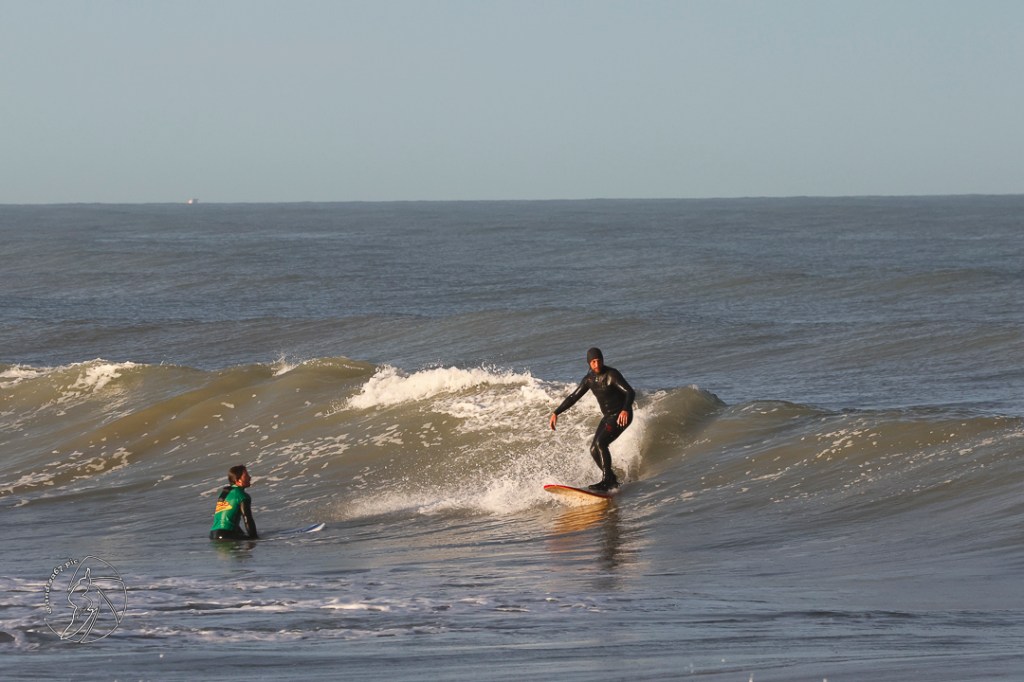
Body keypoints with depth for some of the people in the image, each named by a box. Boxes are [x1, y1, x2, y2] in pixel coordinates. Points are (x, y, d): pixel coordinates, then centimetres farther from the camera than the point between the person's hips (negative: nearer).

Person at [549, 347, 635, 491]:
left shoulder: (612, 375, -18)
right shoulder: (589, 379, 5)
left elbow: (630, 392, -28)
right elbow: (573, 397, 13)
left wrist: (625, 410, -46)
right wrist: (556, 413, 7)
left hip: (621, 416, -8)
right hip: (607, 416, 8)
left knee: (600, 443, -23)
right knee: (594, 450, 3)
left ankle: (607, 481, -20)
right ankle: (612, 480, 14)